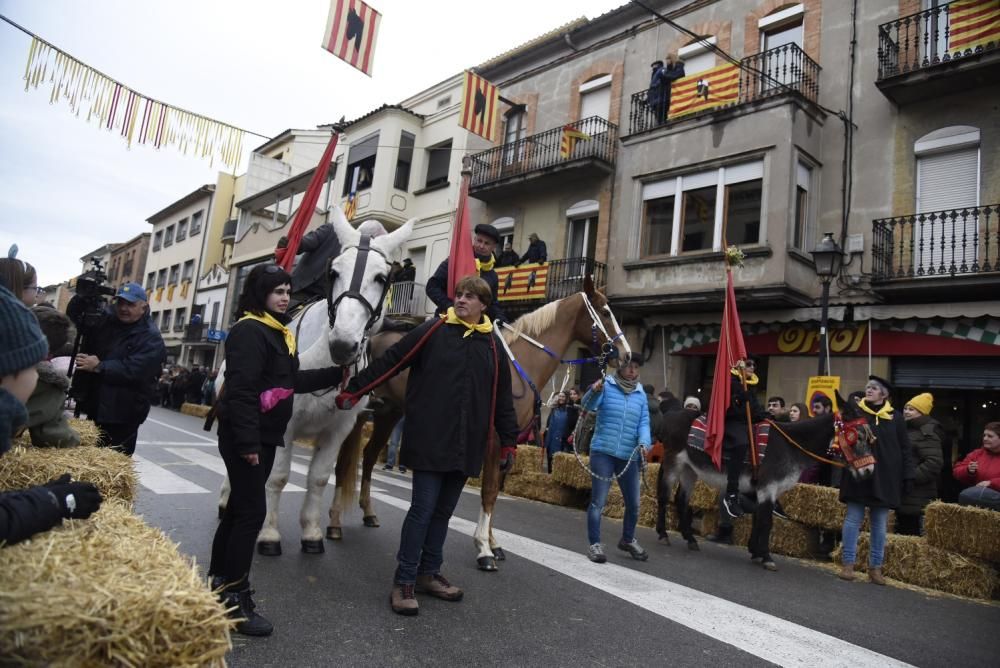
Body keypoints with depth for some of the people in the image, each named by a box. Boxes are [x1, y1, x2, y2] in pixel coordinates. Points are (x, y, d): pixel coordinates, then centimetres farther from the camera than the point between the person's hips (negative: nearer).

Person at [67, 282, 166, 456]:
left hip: (123, 414, -7)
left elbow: (132, 370, -23)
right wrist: (82, 297, -9)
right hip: (95, 406, 7)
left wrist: (99, 367, -24)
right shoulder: (106, 320, 9)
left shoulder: (151, 338, -14)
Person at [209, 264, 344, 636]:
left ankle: (218, 583, 29)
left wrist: (337, 374, 14)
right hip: (244, 438, -9)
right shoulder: (249, 331, -15)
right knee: (252, 512, -6)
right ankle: (234, 599, 5)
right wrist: (248, 442, -26)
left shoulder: (279, 333, 15)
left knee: (239, 508, 16)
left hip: (264, 437, 10)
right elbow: (241, 390, -23)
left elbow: (293, 381, 16)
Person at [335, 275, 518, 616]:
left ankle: (428, 573, 30)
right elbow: (388, 363, -2)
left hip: (466, 446, 4)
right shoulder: (432, 331, -2)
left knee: (443, 511, 15)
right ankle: (403, 581, 13)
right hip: (429, 441, -4)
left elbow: (503, 399, 12)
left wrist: (509, 441, 10)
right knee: (423, 508, -2)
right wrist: (352, 389, -6)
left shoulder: (494, 346, 9)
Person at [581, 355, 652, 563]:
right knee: (598, 501, -4)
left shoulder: (641, 394, 10)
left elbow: (644, 422, 5)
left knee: (634, 503, 14)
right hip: (603, 452, -5)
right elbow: (588, 405, -17)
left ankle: (628, 540, 35)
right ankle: (594, 544, 8)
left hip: (629, 456, 5)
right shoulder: (606, 385, -3)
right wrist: (594, 391, -40)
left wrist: (644, 442, -15)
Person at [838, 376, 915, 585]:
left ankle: (876, 567, 18)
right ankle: (848, 564, 10)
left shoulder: (895, 417, 2)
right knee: (853, 519, 4)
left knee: (879, 524, 9)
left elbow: (904, 449, 5)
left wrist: (908, 476, 0)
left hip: (885, 478, 1)